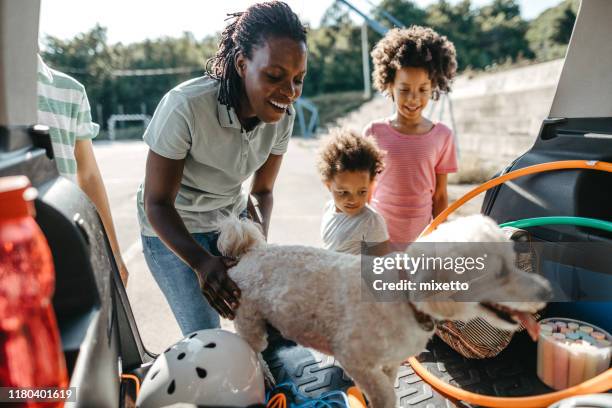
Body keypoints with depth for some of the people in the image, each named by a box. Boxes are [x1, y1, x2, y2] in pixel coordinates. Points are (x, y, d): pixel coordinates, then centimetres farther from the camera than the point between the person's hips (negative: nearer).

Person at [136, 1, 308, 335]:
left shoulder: (283, 115, -15)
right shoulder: (185, 106, -31)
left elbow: (262, 191, -3)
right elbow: (157, 202, -23)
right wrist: (201, 262, -37)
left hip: (231, 217, 4)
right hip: (171, 227, -4)